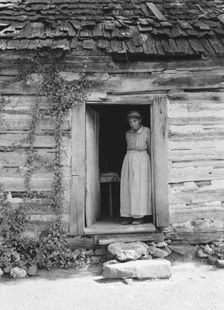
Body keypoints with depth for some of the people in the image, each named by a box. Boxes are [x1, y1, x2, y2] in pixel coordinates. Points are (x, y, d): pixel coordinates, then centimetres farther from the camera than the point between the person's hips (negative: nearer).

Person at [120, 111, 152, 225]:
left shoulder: (146, 131, -1)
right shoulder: (128, 134, 13)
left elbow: (151, 148, 0)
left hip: (142, 159, -5)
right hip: (128, 159, 5)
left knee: (140, 187, -6)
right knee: (127, 187, 0)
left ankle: (140, 216, -2)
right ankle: (128, 216, 3)